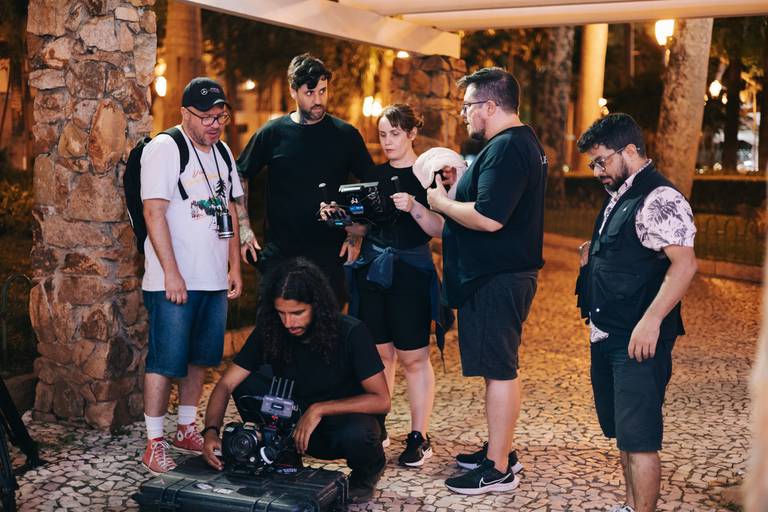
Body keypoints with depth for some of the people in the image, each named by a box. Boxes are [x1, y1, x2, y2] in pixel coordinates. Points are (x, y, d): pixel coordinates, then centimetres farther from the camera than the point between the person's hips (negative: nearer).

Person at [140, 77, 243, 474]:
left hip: (215, 279, 7)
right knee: (165, 362, -3)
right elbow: (154, 212, -14)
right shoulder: (164, 149, -8)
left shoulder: (222, 152, 14)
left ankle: (187, 430, 26)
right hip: (174, 281, -7)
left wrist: (235, 268, 14)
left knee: (199, 359, 14)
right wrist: (172, 273, -19)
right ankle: (155, 443, 5)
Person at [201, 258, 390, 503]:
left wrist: (319, 409, -28)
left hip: (345, 420, -3)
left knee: (356, 435, -39)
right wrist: (211, 431, -30)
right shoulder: (269, 332, -12)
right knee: (245, 385, -20)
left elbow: (381, 400, -21)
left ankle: (367, 471, -1)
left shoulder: (350, 333, -21)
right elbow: (226, 385, -12)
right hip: (296, 426, 3)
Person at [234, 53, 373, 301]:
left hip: (329, 253, 0)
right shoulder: (272, 133, 2)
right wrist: (244, 230, 1)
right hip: (279, 253, 0)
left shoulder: (346, 135, 2)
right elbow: (239, 178, 9)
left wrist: (356, 236, 0)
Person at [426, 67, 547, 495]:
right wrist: (457, 190, 9)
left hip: (496, 279, -11)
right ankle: (500, 450, 30)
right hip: (505, 272, 11)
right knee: (500, 368, 18)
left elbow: (489, 218, -27)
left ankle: (498, 469, 5)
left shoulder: (506, 148, -19)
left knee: (499, 371, -3)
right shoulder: (525, 142, 16)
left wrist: (441, 202, -13)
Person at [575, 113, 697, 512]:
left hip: (637, 342, -10)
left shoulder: (659, 199, -15)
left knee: (638, 438, -5)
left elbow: (684, 264, -23)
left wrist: (651, 321, -27)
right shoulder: (619, 197, 15)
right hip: (606, 336, 10)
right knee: (622, 433, 18)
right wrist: (594, 253, 9)